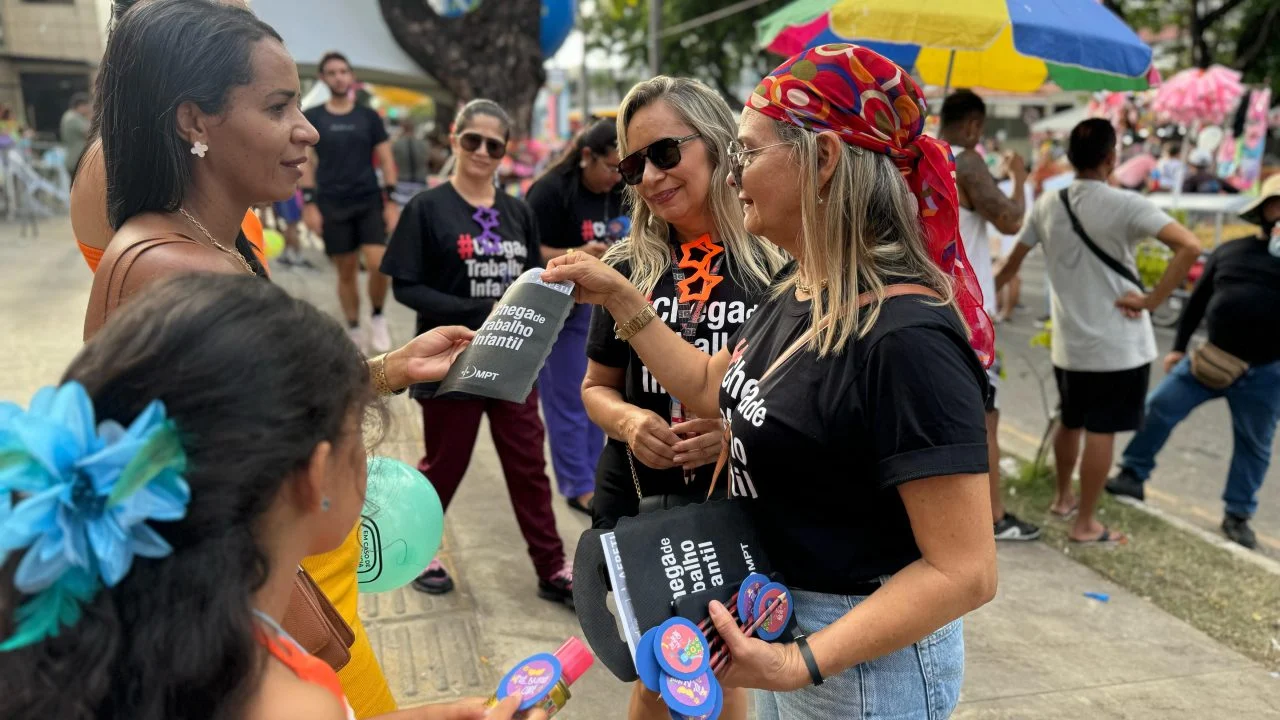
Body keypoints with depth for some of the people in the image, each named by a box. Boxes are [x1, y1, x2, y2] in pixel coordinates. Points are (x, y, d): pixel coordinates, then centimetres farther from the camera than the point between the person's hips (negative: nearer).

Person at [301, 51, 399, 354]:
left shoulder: (368, 116, 6)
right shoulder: (311, 118, 4)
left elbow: (386, 160, 5)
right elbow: (306, 163, 3)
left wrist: (390, 200, -3)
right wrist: (309, 203, -6)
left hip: (370, 201, 0)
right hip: (332, 205, 0)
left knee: (377, 264, -15)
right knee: (346, 272, 5)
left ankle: (377, 318, 10)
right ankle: (355, 332, 17)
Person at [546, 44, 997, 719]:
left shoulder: (904, 339, -29)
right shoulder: (798, 288, -2)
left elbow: (964, 571, -27)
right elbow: (712, 387, 13)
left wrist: (801, 663, -30)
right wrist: (619, 297, 6)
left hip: (864, 653, -8)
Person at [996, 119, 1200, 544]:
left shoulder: (1047, 205, 1)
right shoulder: (1125, 205, -14)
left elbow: (1013, 262, 10)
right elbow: (1190, 246, -25)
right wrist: (1152, 300, -17)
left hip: (1067, 342, 6)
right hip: (1118, 344, -5)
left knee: (1069, 423, 22)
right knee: (1101, 432, 3)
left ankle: (1062, 498, 38)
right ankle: (1085, 524, 11)